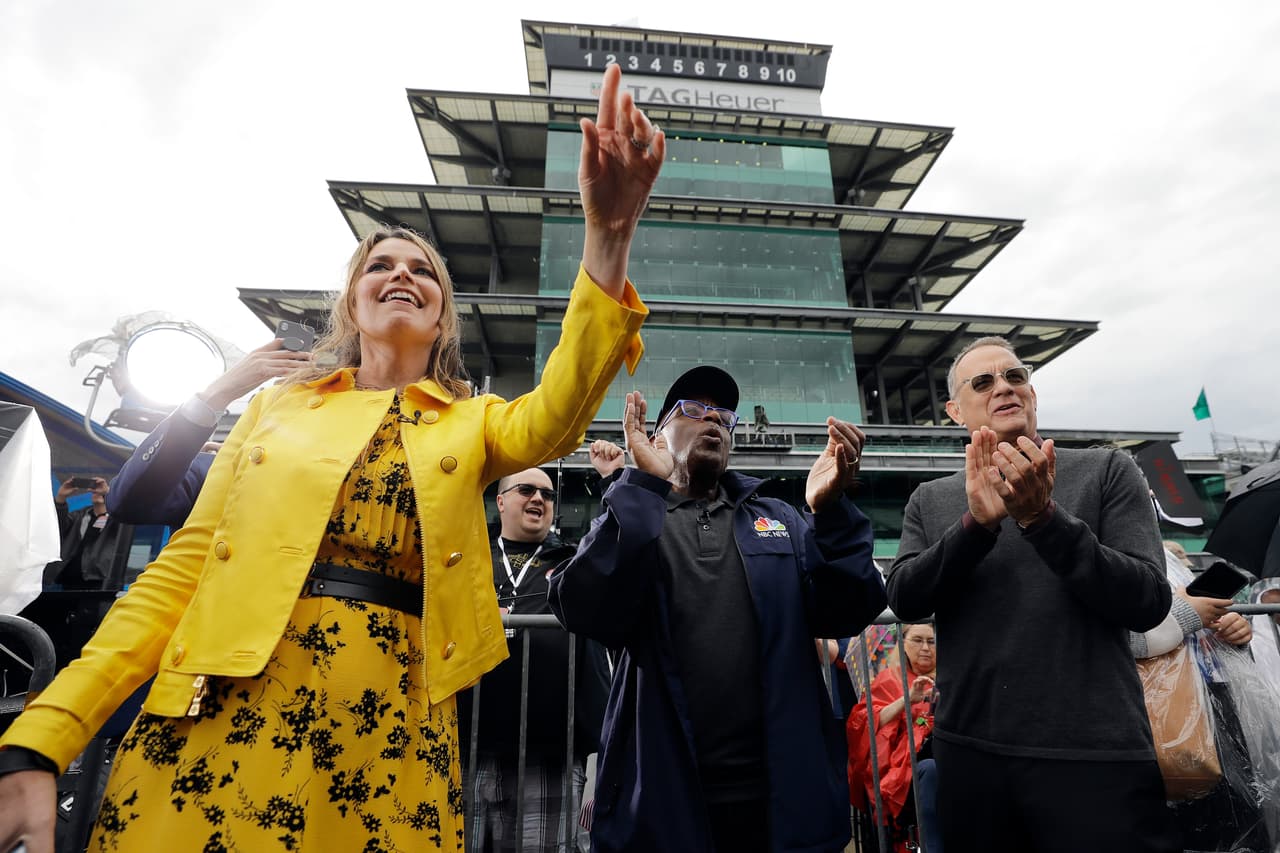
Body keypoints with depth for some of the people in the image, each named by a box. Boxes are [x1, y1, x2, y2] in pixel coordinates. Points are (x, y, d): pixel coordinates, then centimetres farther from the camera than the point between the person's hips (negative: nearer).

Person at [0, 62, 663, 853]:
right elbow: (182, 569, 7)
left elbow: (554, 420, -15)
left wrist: (608, 237, -27)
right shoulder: (276, 408, 10)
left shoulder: (470, 424, 6)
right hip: (222, 714, 1)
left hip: (391, 729, 0)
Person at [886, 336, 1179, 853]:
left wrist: (1042, 517, -21)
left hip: (1097, 753, -2)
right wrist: (977, 522, -21)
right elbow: (904, 599, -7)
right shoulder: (929, 500, 5)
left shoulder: (1107, 471, 1)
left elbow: (1147, 603, -7)